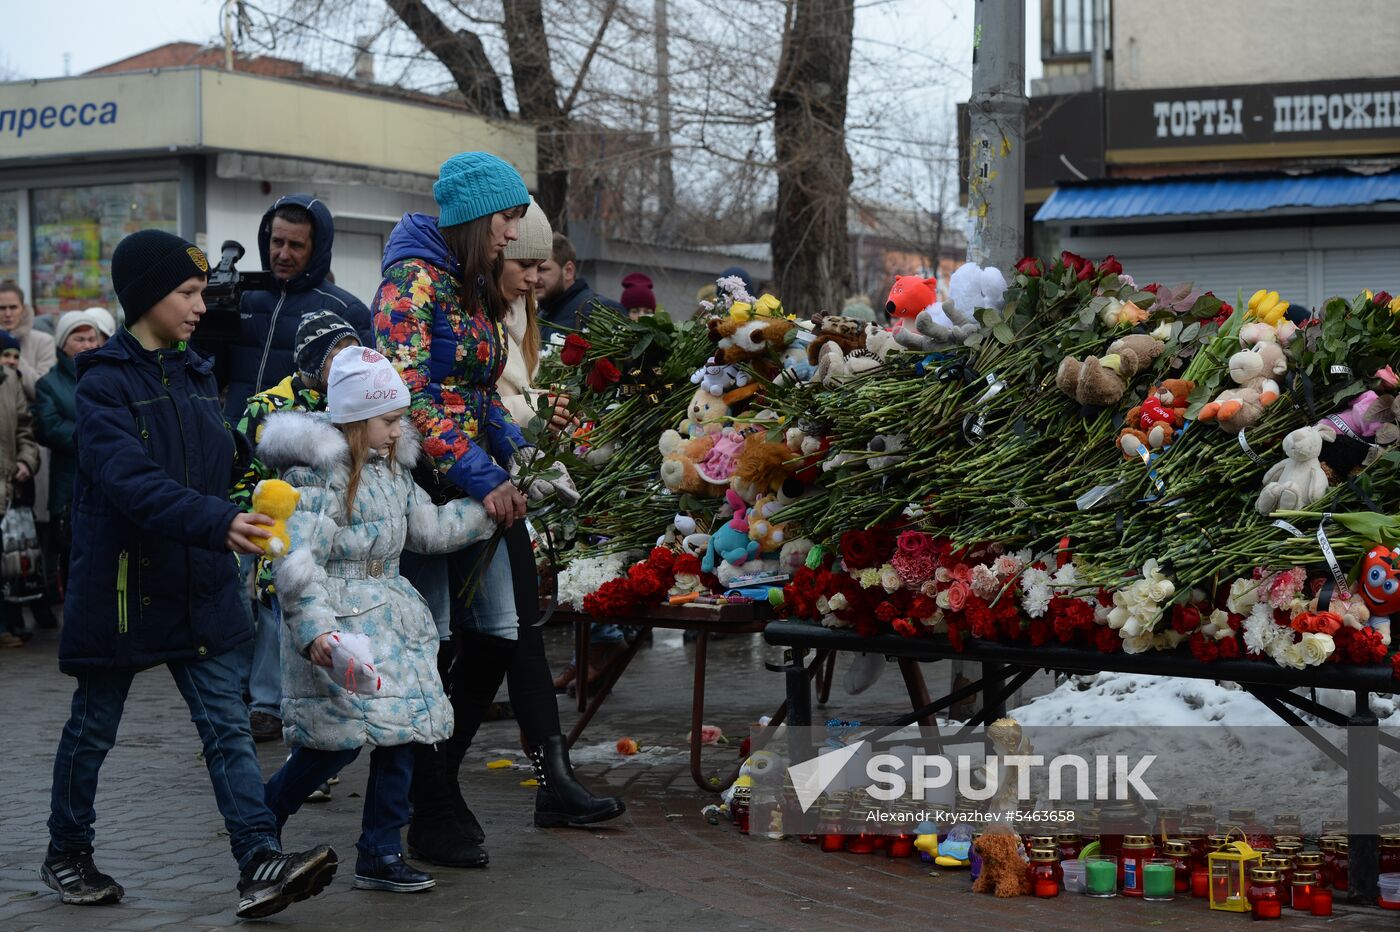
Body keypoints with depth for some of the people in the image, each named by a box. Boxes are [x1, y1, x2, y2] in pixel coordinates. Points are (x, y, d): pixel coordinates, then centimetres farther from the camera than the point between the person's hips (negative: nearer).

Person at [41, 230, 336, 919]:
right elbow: (132, 480, -26)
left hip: (200, 587, 5)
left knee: (228, 725, -4)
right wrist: (216, 523, -36)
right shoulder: (105, 382, -12)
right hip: (121, 585, -5)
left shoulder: (198, 377, 10)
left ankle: (260, 864, -10)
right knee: (93, 727, 11)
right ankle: (66, 856, 28)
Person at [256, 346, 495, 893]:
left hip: (391, 617, 9)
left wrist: (488, 508, 17)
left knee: (404, 728, 3)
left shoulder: (391, 471, 14)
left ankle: (380, 854, 12)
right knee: (340, 738, -11)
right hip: (338, 623, -8)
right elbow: (297, 560, -21)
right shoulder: (318, 476, -14)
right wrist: (315, 629, -30)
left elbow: (431, 529, 24)